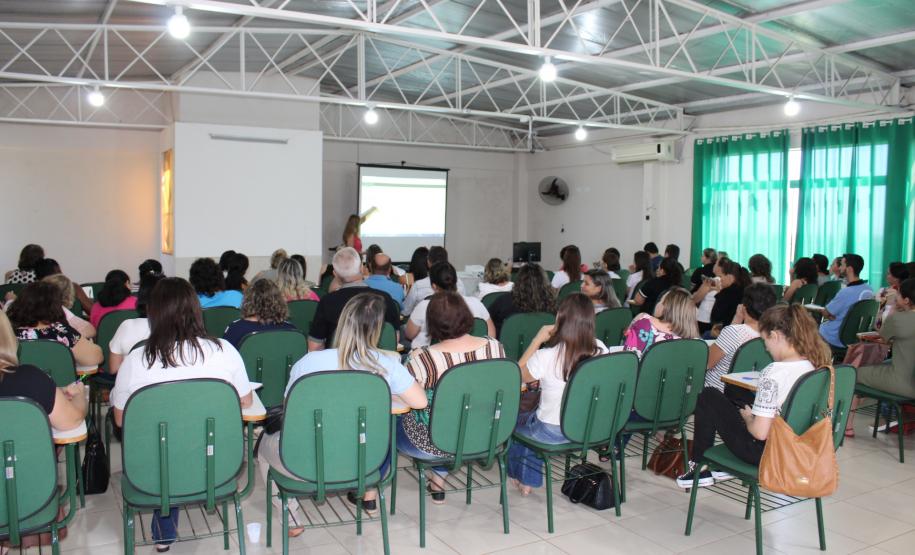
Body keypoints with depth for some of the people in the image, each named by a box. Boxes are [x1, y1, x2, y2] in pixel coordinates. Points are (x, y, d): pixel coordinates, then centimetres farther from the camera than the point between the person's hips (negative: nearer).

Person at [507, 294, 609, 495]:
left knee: (515, 421, 28)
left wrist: (537, 340, -6)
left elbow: (518, 374, -5)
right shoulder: (600, 350, -15)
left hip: (552, 433, -5)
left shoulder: (546, 356, -27)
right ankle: (529, 481, 44)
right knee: (531, 418, 33)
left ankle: (524, 479, 43)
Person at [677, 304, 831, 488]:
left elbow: (760, 432, -26)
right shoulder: (818, 366, -4)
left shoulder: (774, 373, -27)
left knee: (708, 397, 10)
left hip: (767, 453, -7)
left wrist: (747, 417, -4)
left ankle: (699, 468, 21)